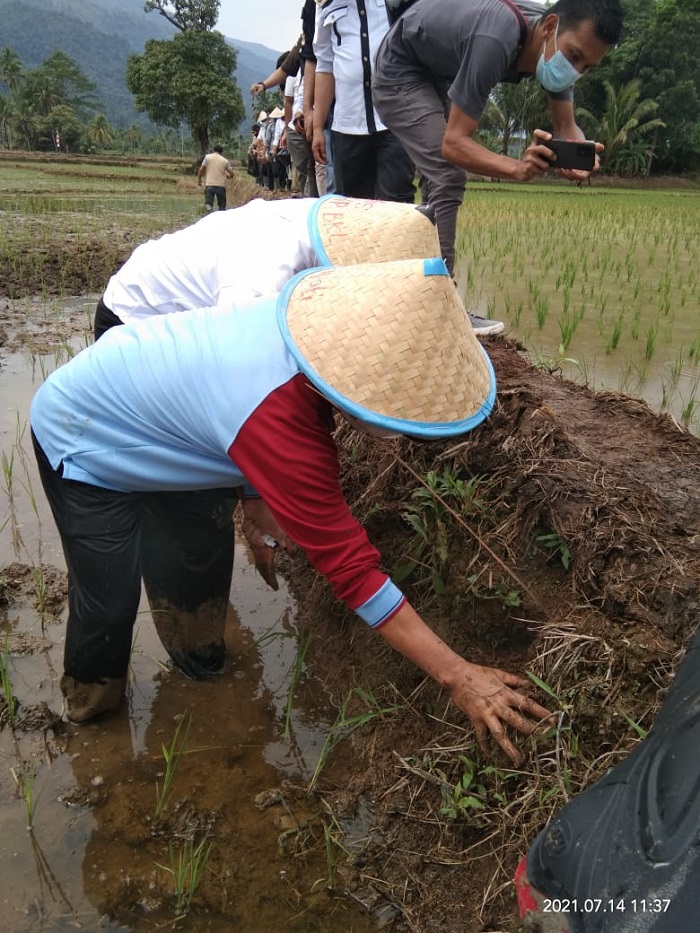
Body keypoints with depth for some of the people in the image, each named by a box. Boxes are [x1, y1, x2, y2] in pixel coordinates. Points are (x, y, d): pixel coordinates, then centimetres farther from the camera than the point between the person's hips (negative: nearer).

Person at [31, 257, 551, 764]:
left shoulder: (322, 326, -21)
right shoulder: (277, 416, -44)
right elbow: (350, 567, -38)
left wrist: (255, 494, -1)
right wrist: (458, 676, -34)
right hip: (84, 449, -7)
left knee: (202, 557, 13)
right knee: (111, 601, -3)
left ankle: (203, 668, 38)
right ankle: (92, 709, 26)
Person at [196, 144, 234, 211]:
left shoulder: (207, 157, 7)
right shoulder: (225, 160, 9)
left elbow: (201, 169, 3)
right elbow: (232, 174, 8)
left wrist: (199, 179, 17)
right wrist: (228, 176, 31)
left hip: (209, 185, -1)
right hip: (221, 185, 1)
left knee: (208, 204, -4)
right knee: (222, 206, 14)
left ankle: (209, 211, -35)